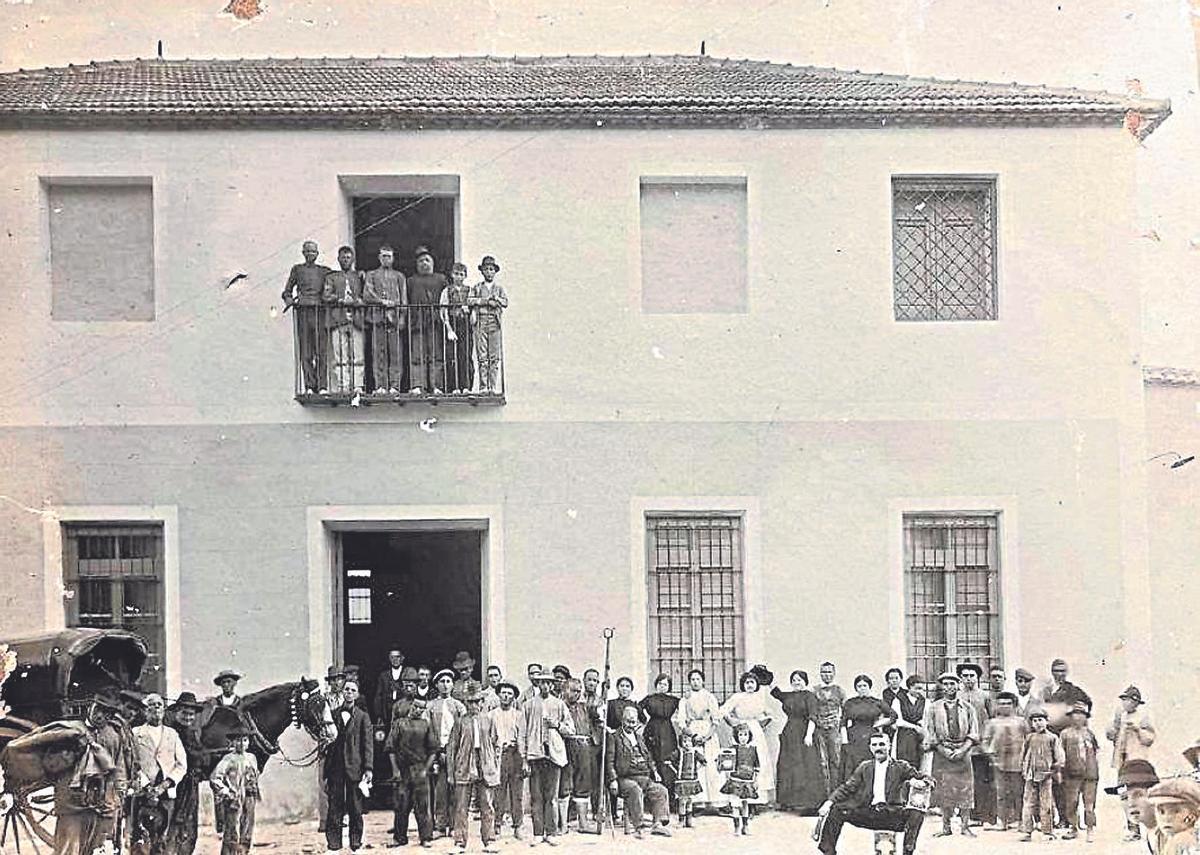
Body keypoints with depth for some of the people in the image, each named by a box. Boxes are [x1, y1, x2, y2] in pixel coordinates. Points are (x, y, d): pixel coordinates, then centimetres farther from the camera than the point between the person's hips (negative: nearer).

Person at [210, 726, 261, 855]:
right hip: (234, 801, -7)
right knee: (232, 836, -7)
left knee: (247, 838, 10)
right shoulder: (229, 759, -8)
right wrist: (226, 793, -19)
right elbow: (214, 778, -18)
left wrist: (257, 793, 16)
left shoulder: (251, 758, 12)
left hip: (249, 801, 7)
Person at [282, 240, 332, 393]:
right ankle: (309, 386, -5)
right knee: (305, 351, -5)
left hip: (320, 311, 1)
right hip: (303, 312, 0)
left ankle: (322, 385, -8)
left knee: (322, 350, -7)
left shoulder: (324, 271, 17)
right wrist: (290, 300, -3)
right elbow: (287, 291, 17)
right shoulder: (297, 270, 15)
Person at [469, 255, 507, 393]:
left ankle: (494, 387, -1)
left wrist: (496, 299, -12)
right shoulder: (477, 287, 13)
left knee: (495, 357, -3)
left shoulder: (499, 288, 14)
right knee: (482, 357, -3)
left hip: (495, 323, 0)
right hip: (480, 323, 0)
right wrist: (485, 300, -9)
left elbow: (505, 302, 1)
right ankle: (483, 386, 0)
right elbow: (469, 301, -2)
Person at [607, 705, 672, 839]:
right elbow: (609, 761, -1)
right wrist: (613, 780, -12)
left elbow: (649, 758, 32)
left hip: (643, 777, 6)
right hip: (623, 778, -6)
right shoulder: (614, 738, 6)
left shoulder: (639, 738, 26)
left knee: (660, 790, -18)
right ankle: (638, 826, -38)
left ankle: (658, 823, -26)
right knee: (635, 790, -36)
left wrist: (654, 771, 15)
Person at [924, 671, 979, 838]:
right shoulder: (933, 708, 7)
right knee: (944, 791, -1)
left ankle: (966, 827, 1)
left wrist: (962, 750, -10)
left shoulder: (967, 708, 10)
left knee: (965, 789, -3)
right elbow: (930, 734, 3)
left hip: (963, 753, 0)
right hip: (941, 752, 0)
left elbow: (973, 733, 5)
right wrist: (944, 751, -9)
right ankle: (946, 827, 5)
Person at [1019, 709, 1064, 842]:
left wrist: (1057, 771, -2)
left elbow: (1059, 757, 4)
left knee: (1046, 805, -1)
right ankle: (1027, 831, 1)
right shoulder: (1029, 738, 12)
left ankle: (1048, 832, 6)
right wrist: (1023, 770, 14)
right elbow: (1023, 756, 20)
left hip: (1046, 776, -2)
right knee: (1028, 804, -1)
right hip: (1031, 776, 2)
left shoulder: (1052, 738, 4)